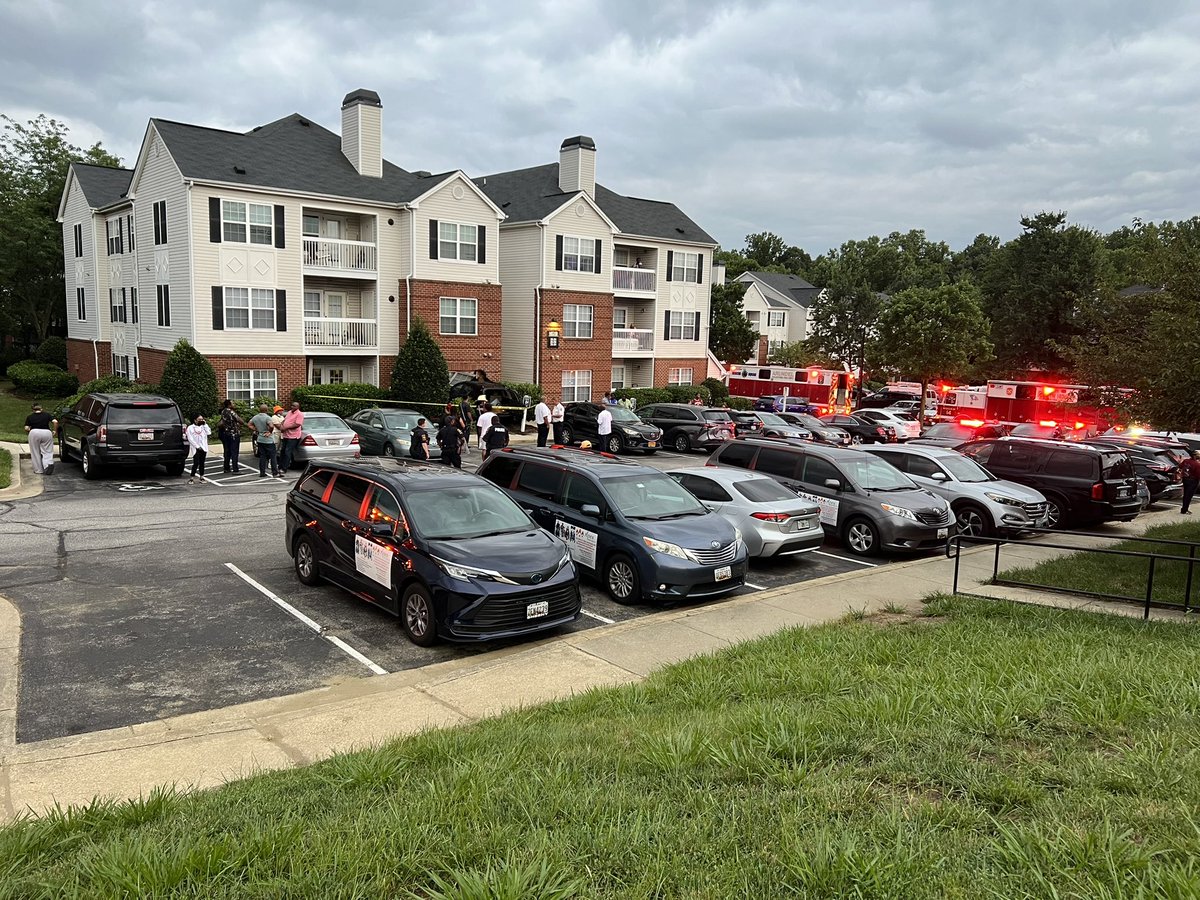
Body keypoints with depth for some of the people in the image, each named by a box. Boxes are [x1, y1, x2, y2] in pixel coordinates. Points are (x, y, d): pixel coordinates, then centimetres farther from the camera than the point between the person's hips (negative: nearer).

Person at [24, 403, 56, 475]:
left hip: (34, 433, 0)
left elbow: (26, 428, 5)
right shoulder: (47, 415, 14)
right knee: (47, 452, 6)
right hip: (47, 432, 1)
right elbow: (55, 422, 0)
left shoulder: (29, 417, 13)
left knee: (35, 453, 9)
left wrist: (29, 432, 26)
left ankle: (38, 470, 10)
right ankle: (49, 463, -21)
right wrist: (54, 430, 12)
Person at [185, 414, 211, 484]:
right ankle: (192, 478, -6)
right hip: (196, 449, -4)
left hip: (203, 448, 4)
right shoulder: (190, 428, 2)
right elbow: (190, 439, -4)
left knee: (202, 463, 6)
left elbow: (209, 432, -1)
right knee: (196, 463, -10)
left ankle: (201, 478, 11)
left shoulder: (203, 427, 16)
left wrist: (205, 424, -2)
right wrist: (197, 446, -10)